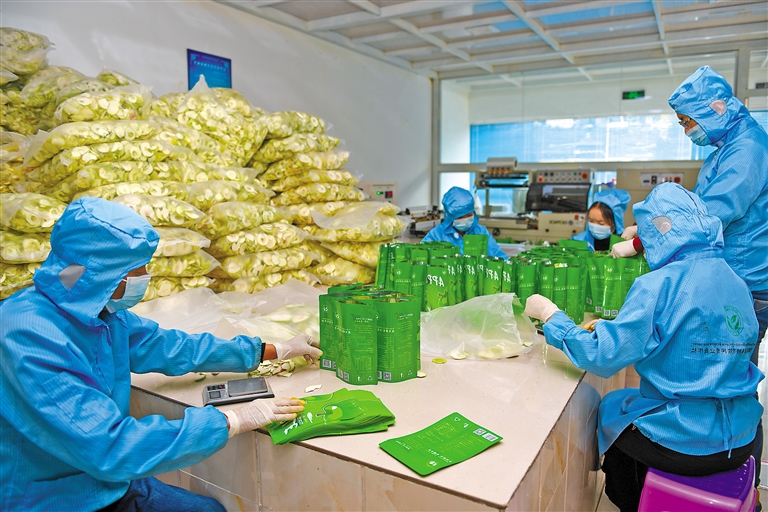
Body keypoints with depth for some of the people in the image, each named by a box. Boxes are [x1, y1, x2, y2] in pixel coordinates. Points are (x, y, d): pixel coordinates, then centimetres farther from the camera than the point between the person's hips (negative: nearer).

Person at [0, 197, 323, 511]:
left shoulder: (104, 312, -4)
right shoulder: (28, 335, -28)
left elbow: (175, 347, 6)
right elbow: (108, 447, -32)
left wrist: (276, 351, 9)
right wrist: (230, 422, -27)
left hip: (109, 484, 7)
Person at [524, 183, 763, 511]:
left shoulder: (661, 284, -22)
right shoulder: (739, 285, 2)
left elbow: (603, 357, -22)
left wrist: (549, 314, -11)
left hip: (683, 445, -6)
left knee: (608, 408, 22)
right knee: (626, 402, 28)